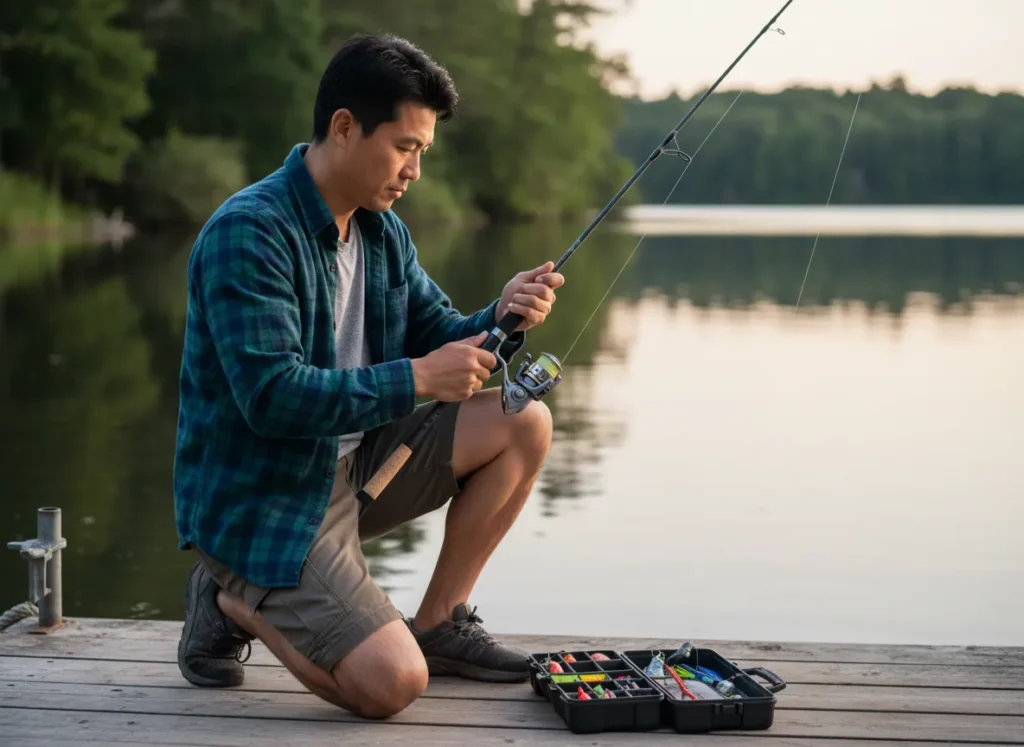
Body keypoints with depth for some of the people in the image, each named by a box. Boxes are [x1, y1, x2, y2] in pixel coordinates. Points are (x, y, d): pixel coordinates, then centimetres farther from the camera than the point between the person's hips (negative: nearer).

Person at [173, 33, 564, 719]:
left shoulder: (384, 230, 6)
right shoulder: (249, 231, -22)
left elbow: (437, 338, 10)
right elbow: (272, 396, -29)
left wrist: (500, 318, -12)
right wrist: (416, 379, -26)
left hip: (354, 465, 9)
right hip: (260, 502, -8)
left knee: (524, 423, -2)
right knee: (393, 683, -21)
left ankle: (439, 622, 9)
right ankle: (235, 602, 5)